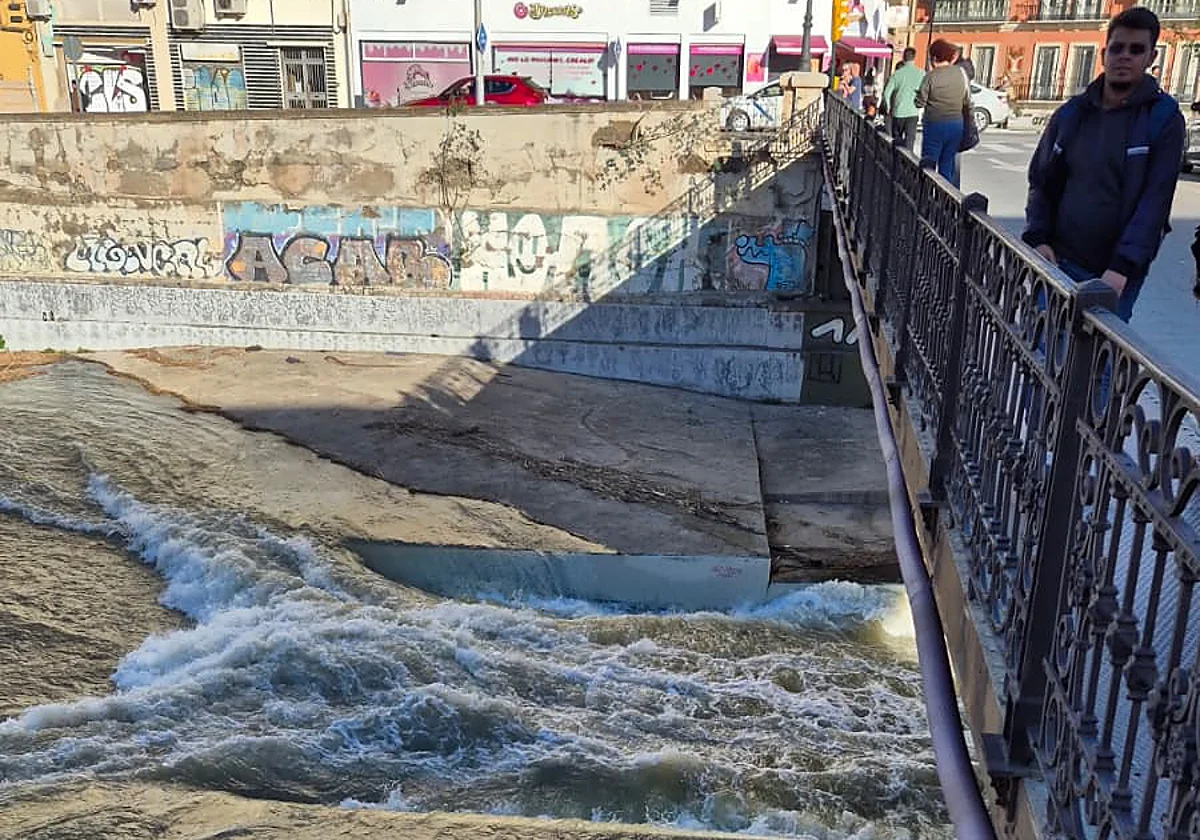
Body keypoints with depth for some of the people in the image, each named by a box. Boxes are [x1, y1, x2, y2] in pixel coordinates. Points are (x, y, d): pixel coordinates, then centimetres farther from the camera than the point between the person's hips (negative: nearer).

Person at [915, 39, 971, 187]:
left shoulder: (931, 76, -12)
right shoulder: (961, 74, 3)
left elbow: (920, 103, -9)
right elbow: (967, 102, 8)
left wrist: (919, 94, 10)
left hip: (936, 125, -5)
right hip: (957, 124, 5)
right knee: (947, 166, 13)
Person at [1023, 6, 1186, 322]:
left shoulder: (1164, 119, -4)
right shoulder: (1072, 112, 7)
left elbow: (1155, 199, -12)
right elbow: (1041, 181, 12)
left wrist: (1123, 266, -22)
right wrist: (1038, 237, -4)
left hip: (1116, 272, -3)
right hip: (1059, 261, 3)